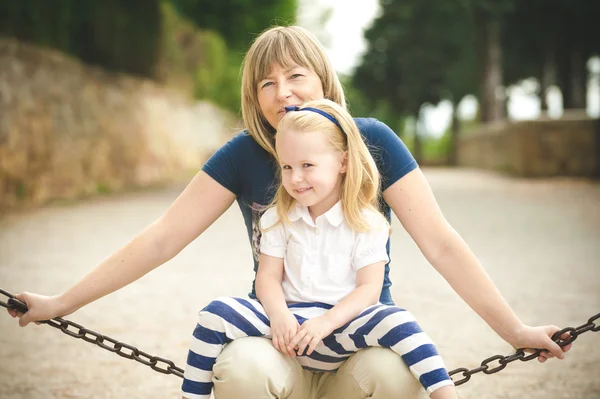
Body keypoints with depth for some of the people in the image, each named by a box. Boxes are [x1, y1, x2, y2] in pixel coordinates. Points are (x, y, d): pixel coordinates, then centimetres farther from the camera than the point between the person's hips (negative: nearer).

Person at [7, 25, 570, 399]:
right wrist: (61, 304, -4)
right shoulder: (244, 154, -3)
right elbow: (161, 239, -2)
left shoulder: (371, 142, -6)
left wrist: (516, 331, -10)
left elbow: (441, 243, -6)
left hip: (364, 332, 0)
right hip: (277, 336, 0)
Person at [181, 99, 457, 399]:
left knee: (396, 322, -32)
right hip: (289, 322, 3)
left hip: (341, 323, -3)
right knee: (216, 314, -18)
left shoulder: (366, 223, -2)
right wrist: (278, 315, -18)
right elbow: (268, 277, 4)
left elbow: (369, 288, -8)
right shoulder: (278, 219, 9)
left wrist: (326, 322, -23)